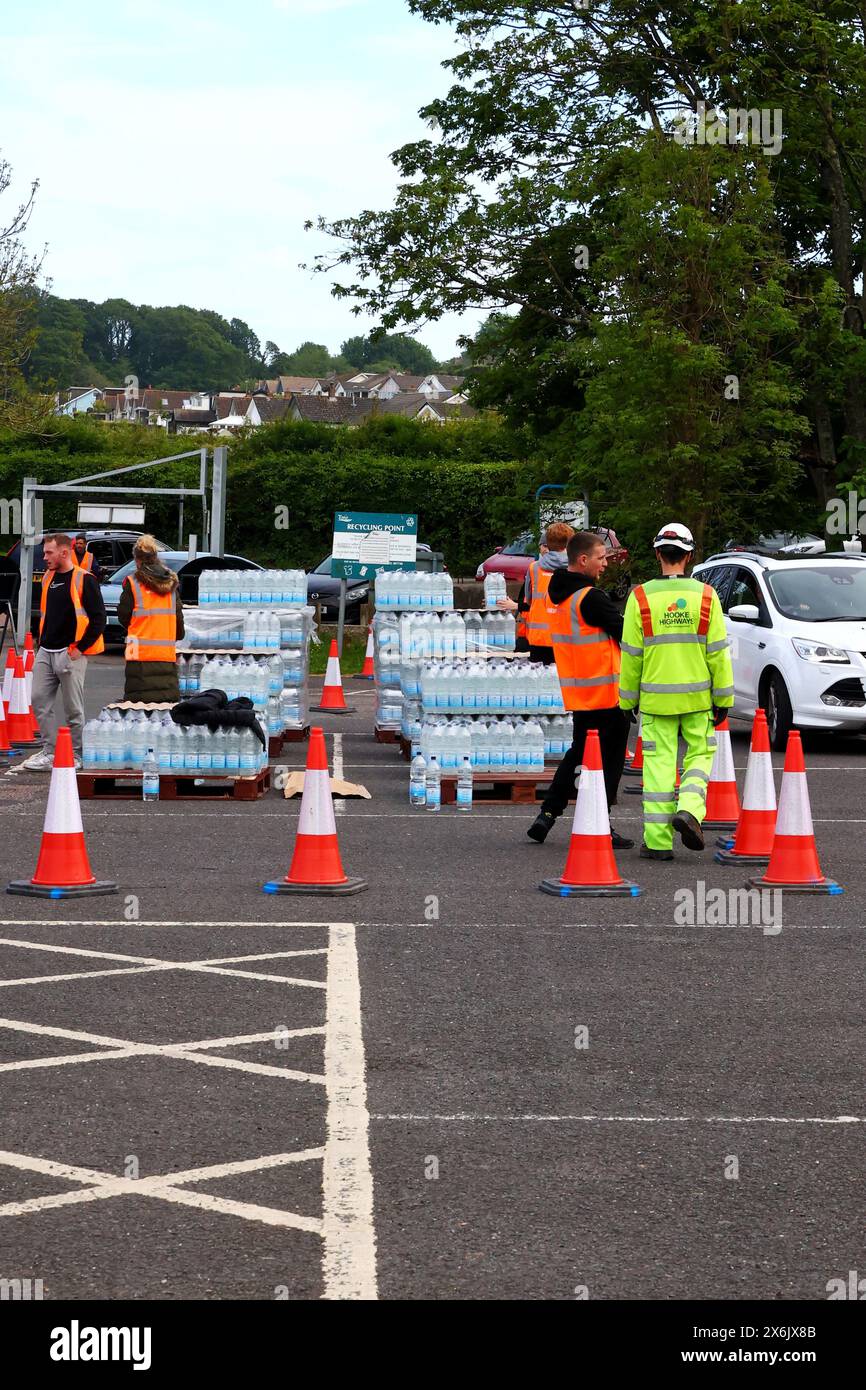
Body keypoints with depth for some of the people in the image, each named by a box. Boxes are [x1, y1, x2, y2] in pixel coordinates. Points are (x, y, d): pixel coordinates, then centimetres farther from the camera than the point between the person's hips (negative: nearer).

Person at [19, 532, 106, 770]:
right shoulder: (48, 578, 14)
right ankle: (50, 752, 9)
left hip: (70, 654, -7)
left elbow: (98, 618, -11)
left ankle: (75, 756, 9)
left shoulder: (83, 580, -8)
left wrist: (80, 648, -13)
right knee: (40, 701, 3)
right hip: (46, 652, 7)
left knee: (73, 709, 0)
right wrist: (41, 642, 14)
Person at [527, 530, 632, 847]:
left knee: (578, 752, 20)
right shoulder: (590, 598, -19)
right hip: (605, 693, -8)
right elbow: (624, 631, -16)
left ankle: (547, 815, 15)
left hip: (575, 690, 8)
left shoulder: (557, 593, 8)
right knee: (608, 759, 2)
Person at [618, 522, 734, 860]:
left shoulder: (641, 598, -5)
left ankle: (658, 840, 4)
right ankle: (689, 810, -9)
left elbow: (631, 655, -2)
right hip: (697, 696, 0)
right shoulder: (705, 596, -3)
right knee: (700, 756, 16)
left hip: (655, 697, 0)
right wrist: (723, 698, 4)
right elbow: (718, 652, -3)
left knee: (660, 764, 5)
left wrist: (627, 699, 8)